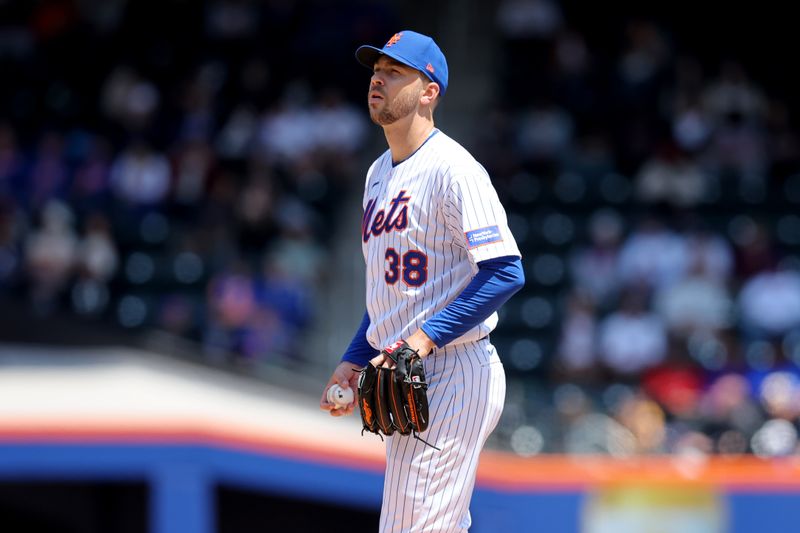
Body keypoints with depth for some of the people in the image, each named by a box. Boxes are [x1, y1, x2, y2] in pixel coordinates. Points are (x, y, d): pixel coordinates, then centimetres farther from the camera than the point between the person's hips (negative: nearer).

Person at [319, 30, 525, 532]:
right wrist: (354, 360, 18)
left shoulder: (452, 168, -13)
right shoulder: (379, 174, 17)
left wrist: (426, 337, -24)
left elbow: (506, 272, -21)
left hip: (453, 373, -10)